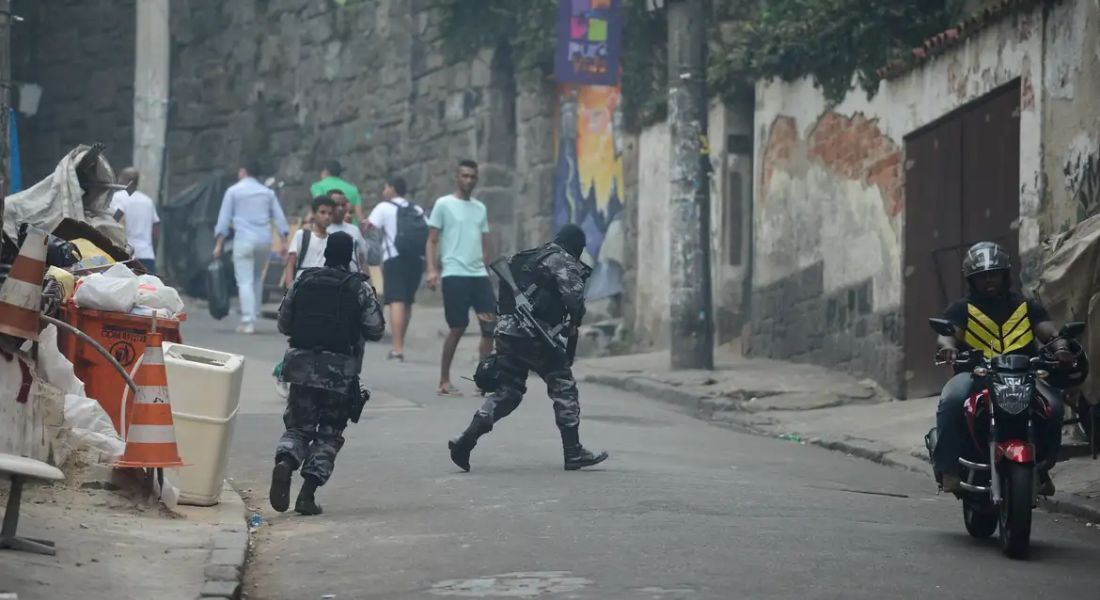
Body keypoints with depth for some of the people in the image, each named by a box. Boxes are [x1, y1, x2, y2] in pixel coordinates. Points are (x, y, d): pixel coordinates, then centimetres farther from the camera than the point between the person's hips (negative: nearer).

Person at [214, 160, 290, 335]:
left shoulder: (233, 191, 4)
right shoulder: (267, 192, 14)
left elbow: (224, 218, 0)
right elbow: (279, 217, 8)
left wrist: (218, 244, 1)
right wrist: (283, 241, 8)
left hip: (244, 240, -4)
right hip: (264, 240, 4)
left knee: (245, 281, -4)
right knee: (257, 279, 19)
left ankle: (248, 322, -13)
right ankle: (253, 316, 19)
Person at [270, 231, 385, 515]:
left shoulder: (303, 281, 6)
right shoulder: (359, 287, -3)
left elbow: (283, 324, 13)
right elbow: (375, 330, -2)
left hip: (301, 365, 2)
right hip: (340, 372, -2)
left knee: (298, 425, 12)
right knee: (329, 434, 8)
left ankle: (284, 463, -19)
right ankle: (308, 493, -4)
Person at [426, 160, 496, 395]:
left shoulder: (480, 208, 16)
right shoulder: (443, 205, 0)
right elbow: (432, 240, -2)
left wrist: (485, 268, 16)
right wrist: (431, 269, -13)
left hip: (479, 275, 5)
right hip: (454, 275, -5)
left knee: (491, 324, -3)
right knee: (457, 328, -5)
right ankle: (444, 382, 7)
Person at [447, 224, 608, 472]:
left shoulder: (524, 258, 22)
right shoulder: (563, 262, -2)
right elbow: (574, 296, -16)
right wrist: (573, 324, 3)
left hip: (506, 333, 7)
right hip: (535, 337, -7)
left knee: (506, 392, 12)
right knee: (564, 389, 5)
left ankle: (465, 441, -2)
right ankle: (573, 453, 6)